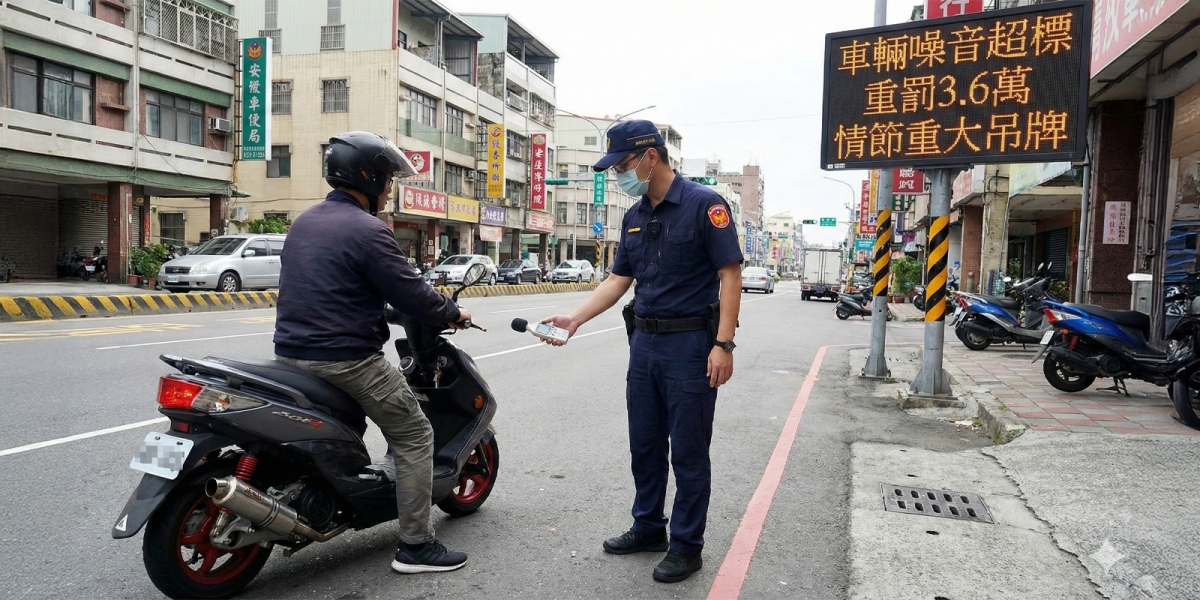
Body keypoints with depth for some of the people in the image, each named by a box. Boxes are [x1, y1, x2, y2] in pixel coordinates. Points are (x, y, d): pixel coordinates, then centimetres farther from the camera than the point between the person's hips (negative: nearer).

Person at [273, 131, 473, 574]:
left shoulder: (303, 223, 12)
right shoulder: (367, 230, -15)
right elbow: (410, 293, -15)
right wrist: (453, 313, 2)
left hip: (291, 354, 9)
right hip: (345, 360, -9)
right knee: (414, 437, 2)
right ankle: (415, 546, 4)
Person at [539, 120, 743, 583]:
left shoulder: (703, 205, -10)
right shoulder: (634, 217, 12)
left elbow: (730, 275, -13)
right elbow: (619, 280, 13)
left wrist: (723, 344, -19)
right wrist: (575, 319, 2)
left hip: (690, 344, -7)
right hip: (644, 342, 7)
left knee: (688, 451, 3)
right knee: (644, 445, 15)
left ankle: (686, 545, 17)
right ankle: (648, 528, 31)